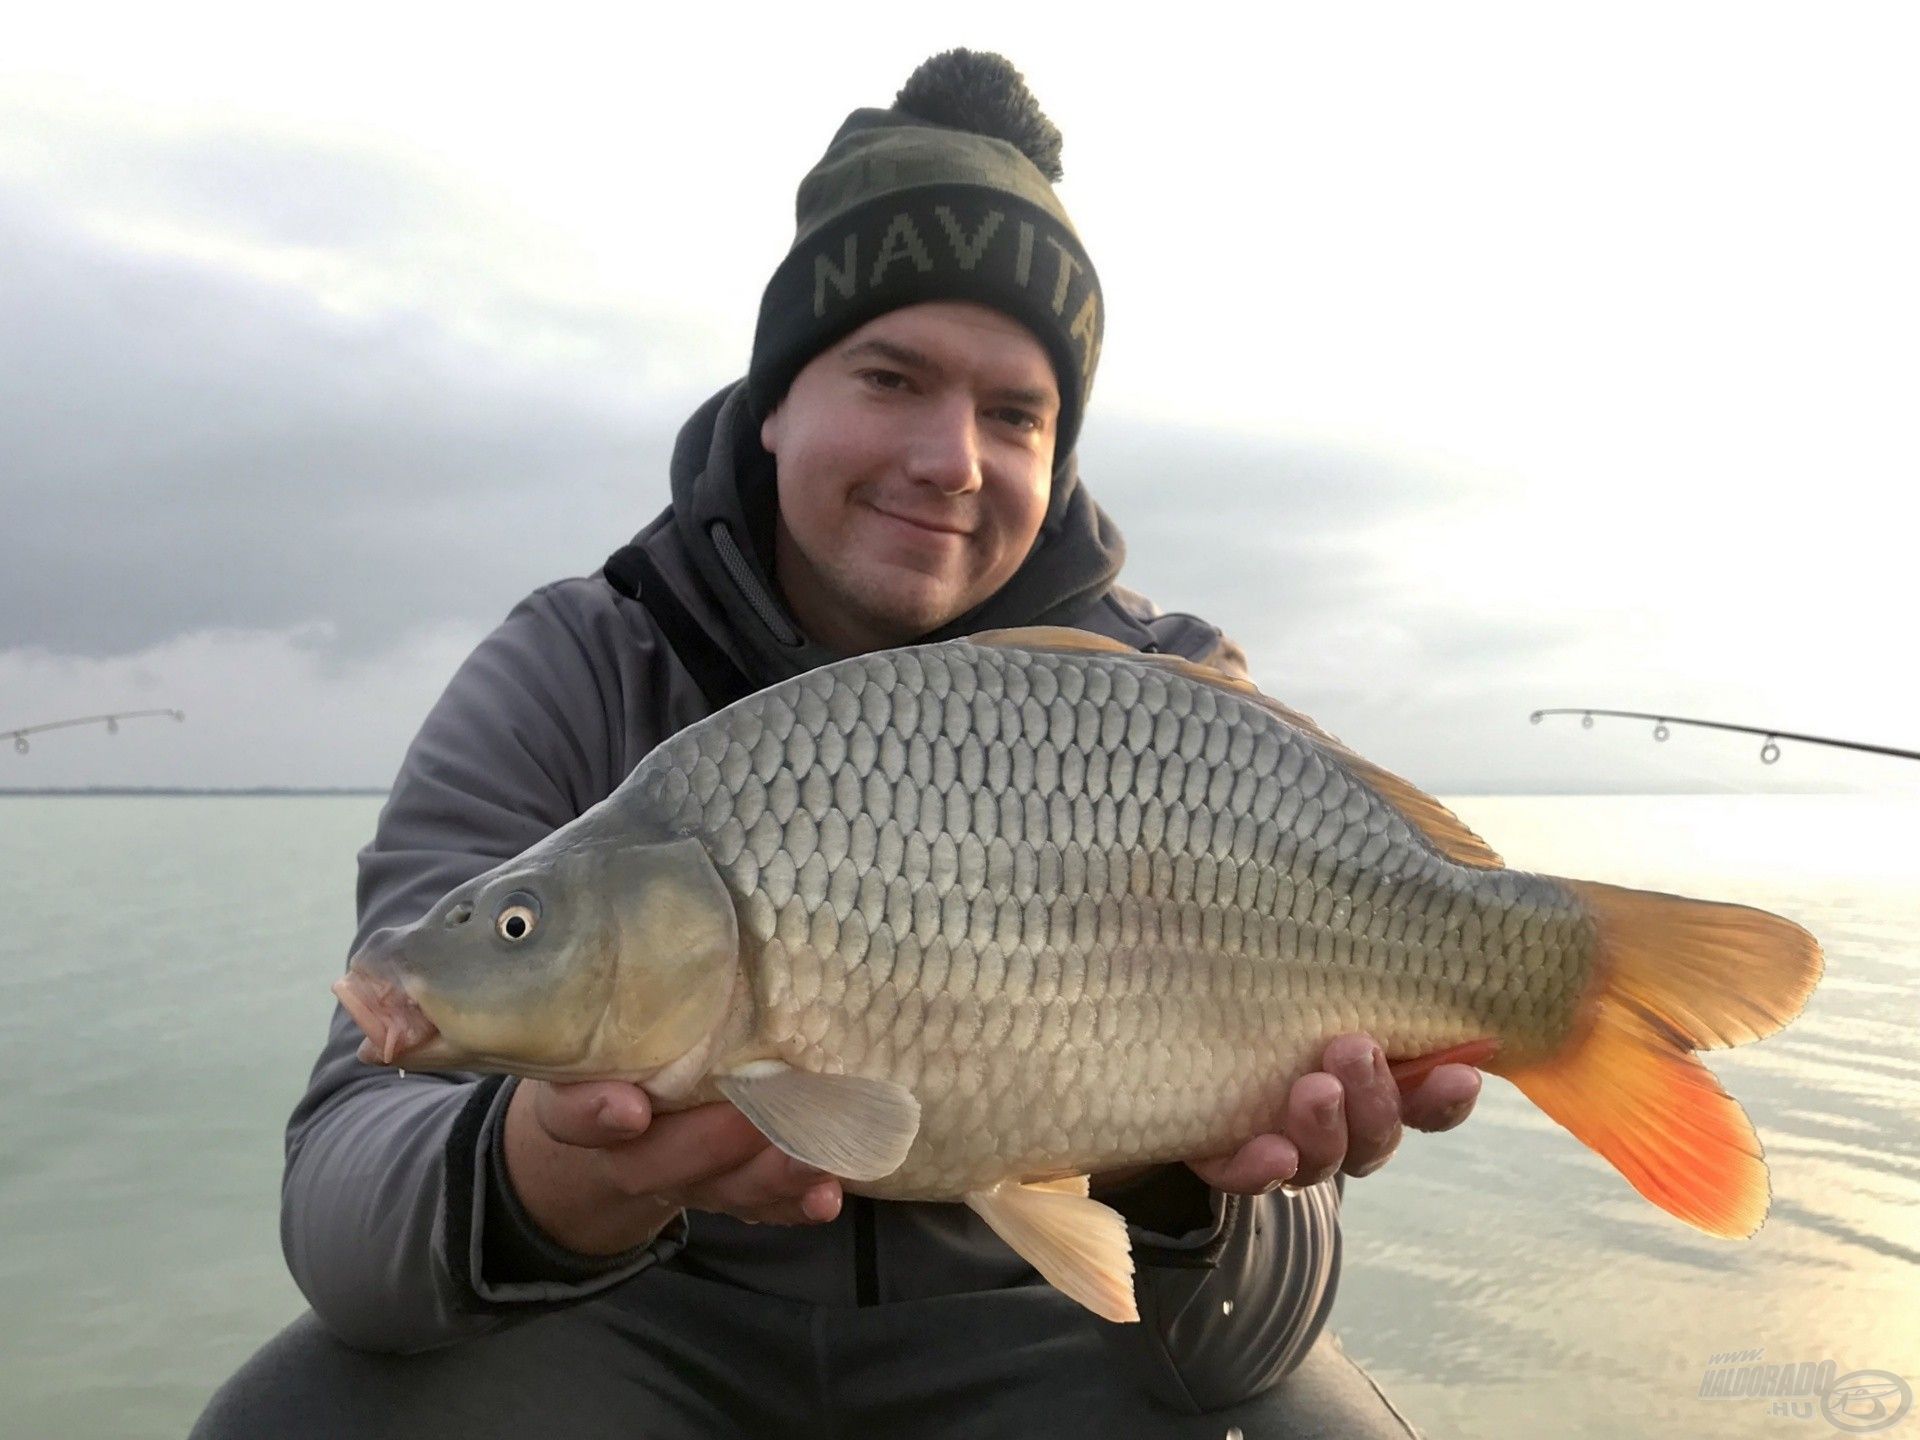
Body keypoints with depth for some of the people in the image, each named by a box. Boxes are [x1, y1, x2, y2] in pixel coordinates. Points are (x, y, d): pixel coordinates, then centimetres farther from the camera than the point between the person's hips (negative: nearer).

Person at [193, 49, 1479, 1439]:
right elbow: (344, 1164, -21)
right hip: (661, 1324, 1)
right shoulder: (569, 681, -13)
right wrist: (542, 1185, -44)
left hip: (1019, 1327, 0)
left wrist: (1189, 1192, -39)